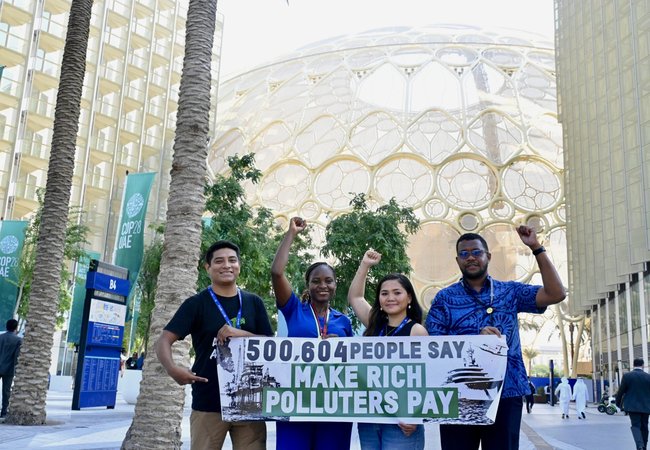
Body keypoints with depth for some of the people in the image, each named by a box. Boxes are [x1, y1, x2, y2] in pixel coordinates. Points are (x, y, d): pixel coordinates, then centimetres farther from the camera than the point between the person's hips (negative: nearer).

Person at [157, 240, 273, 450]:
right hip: (208, 402, -2)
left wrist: (240, 334, -12)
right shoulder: (196, 303, 1)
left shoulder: (254, 303, 10)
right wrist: (172, 369, -25)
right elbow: (163, 341, -5)